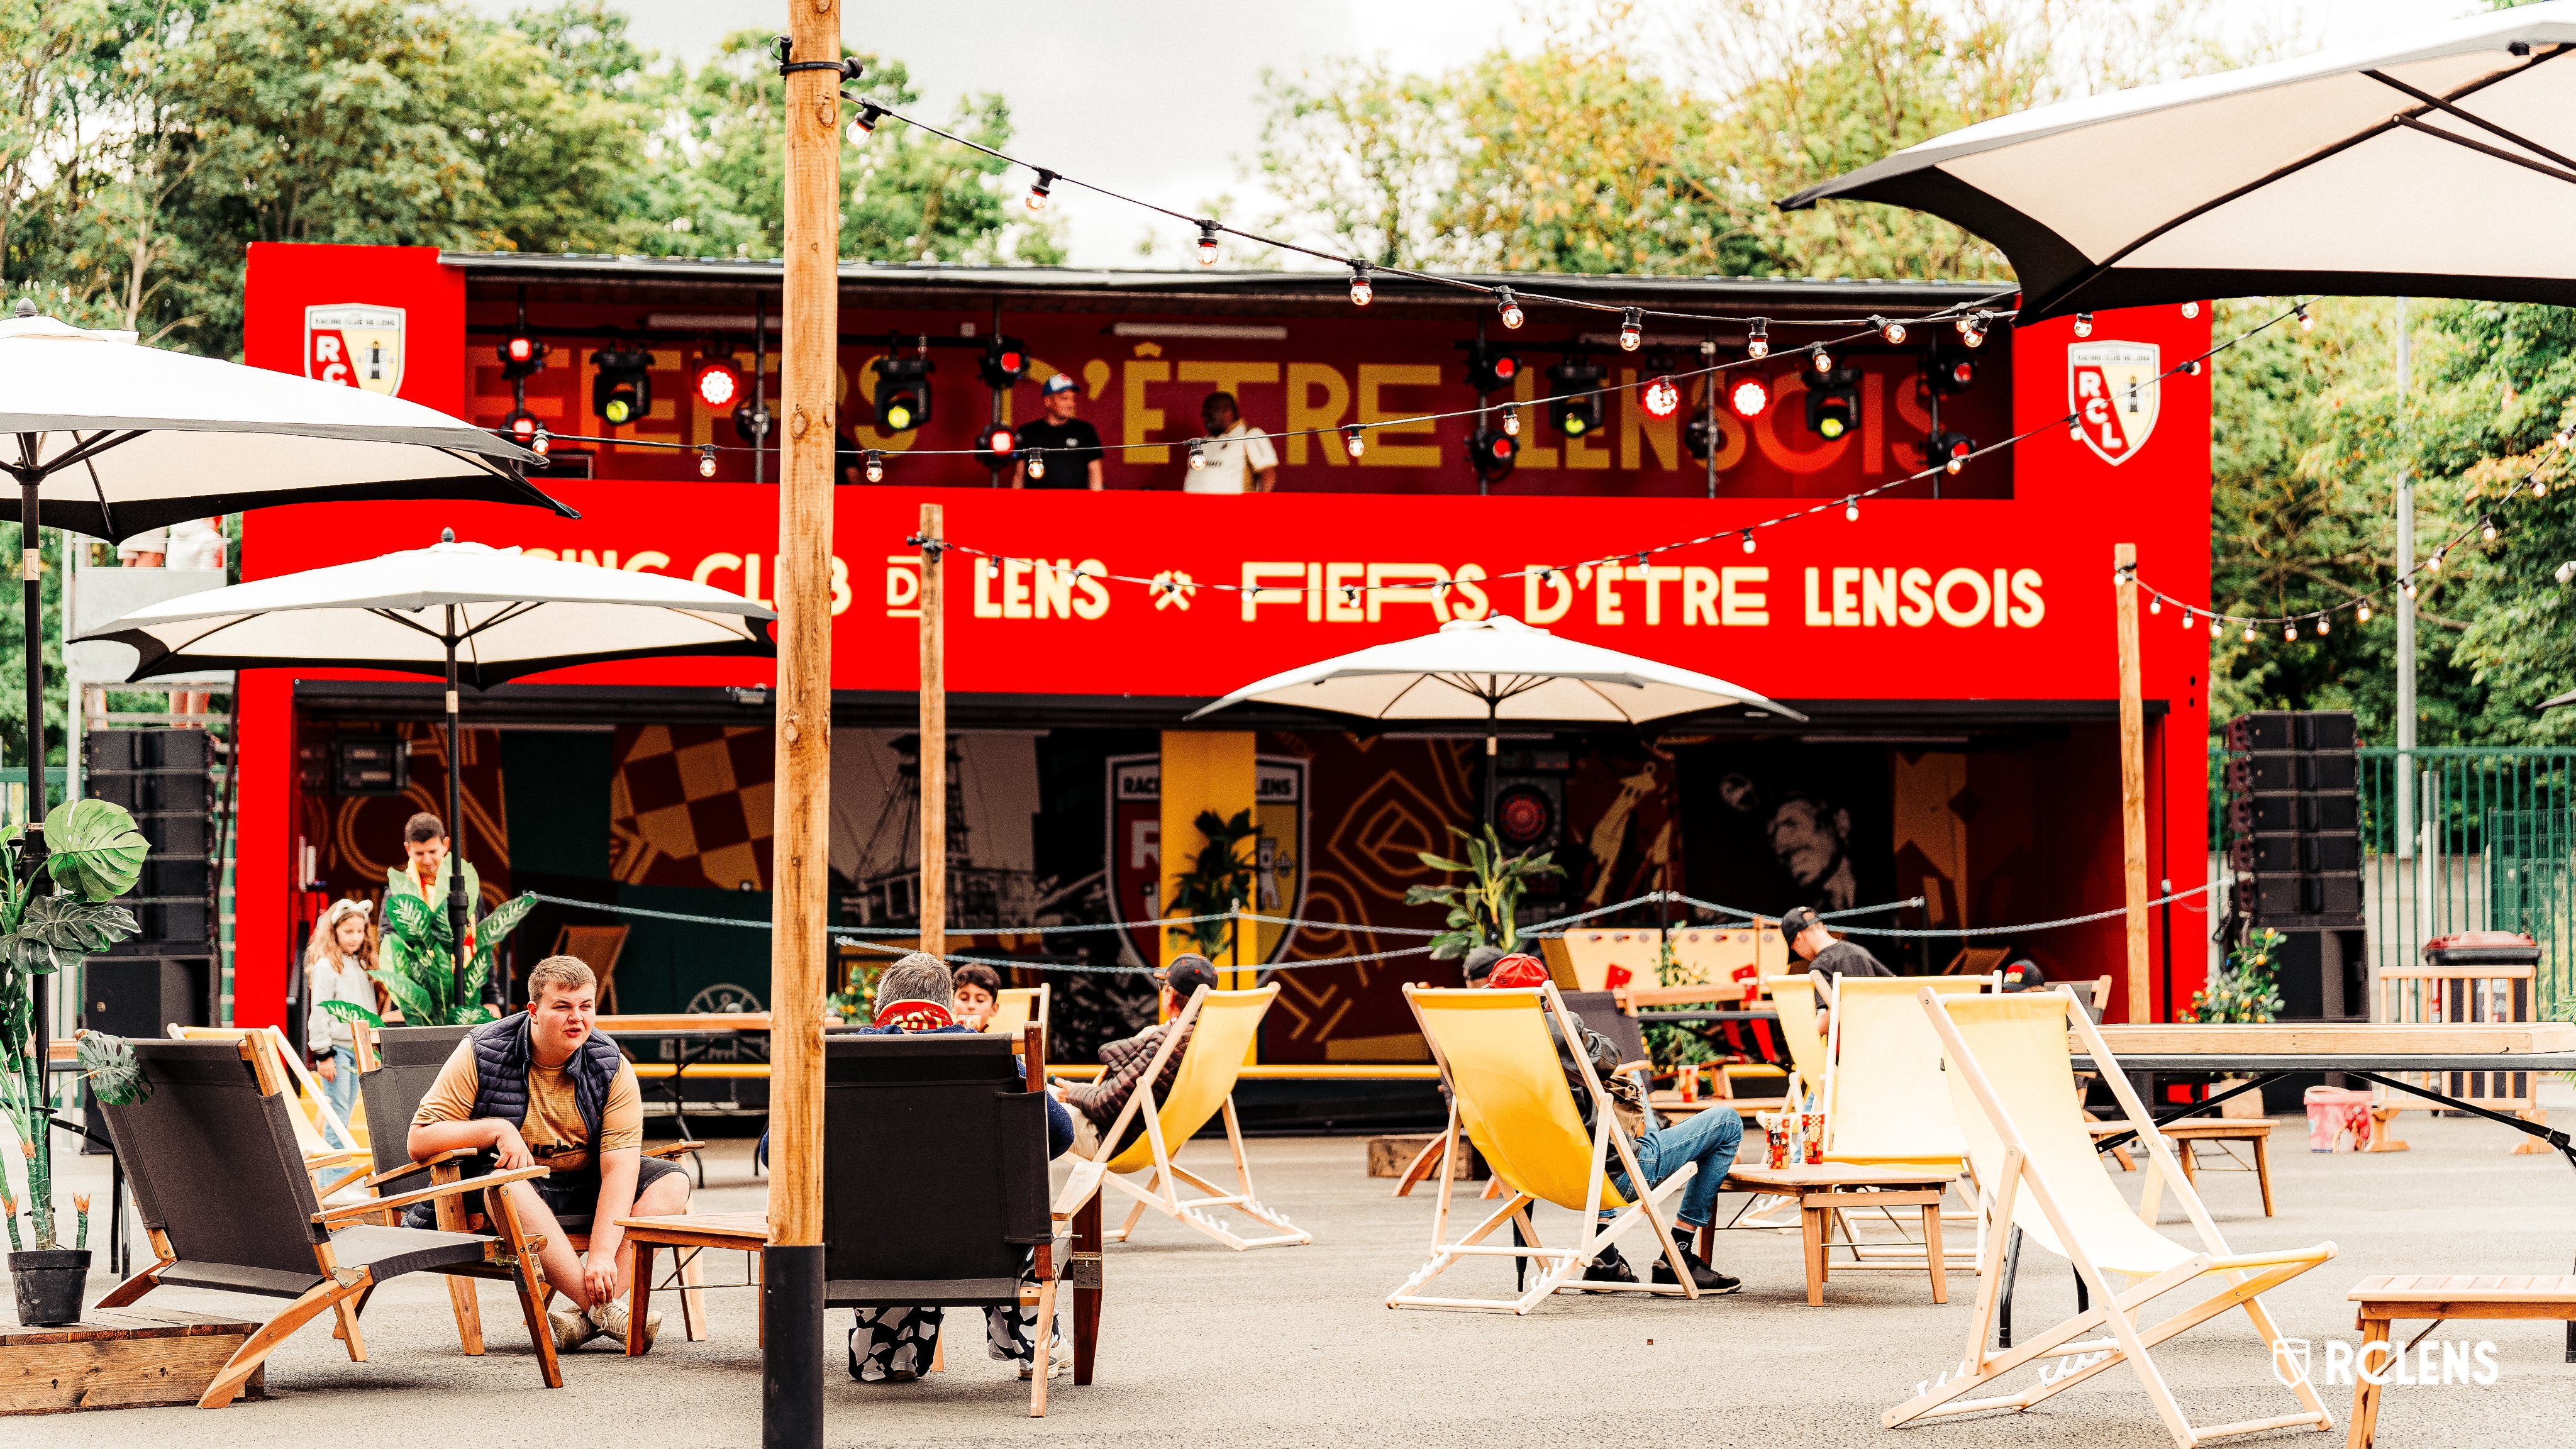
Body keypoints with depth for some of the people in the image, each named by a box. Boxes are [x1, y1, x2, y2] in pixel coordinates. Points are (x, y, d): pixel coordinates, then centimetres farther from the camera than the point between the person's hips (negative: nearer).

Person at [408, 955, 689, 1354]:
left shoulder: (613, 1068, -11)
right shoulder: (480, 1053, -14)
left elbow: (618, 1168, -19)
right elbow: (419, 1141, -13)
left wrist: (602, 1254, -31)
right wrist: (497, 1129, -27)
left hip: (586, 1183, 3)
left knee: (672, 1182, -19)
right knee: (506, 1185, -38)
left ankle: (583, 1312, -32)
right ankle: (602, 1309, -37)